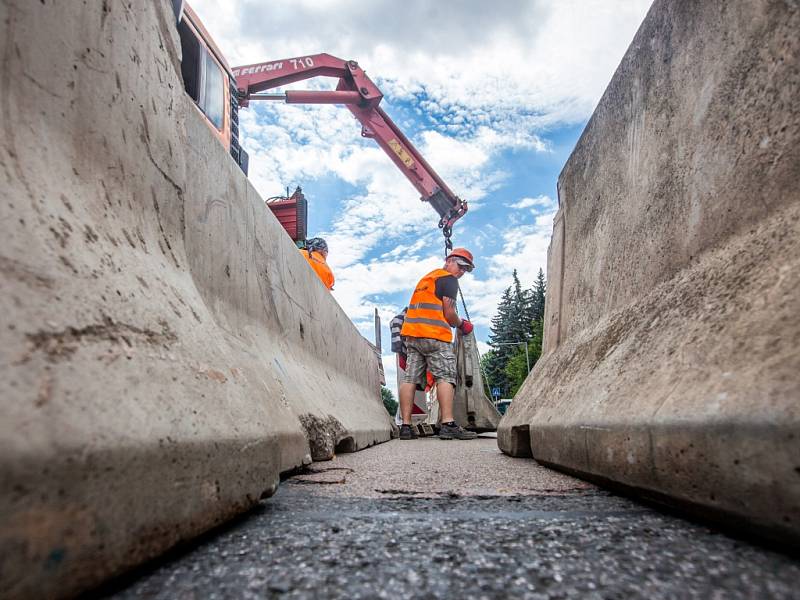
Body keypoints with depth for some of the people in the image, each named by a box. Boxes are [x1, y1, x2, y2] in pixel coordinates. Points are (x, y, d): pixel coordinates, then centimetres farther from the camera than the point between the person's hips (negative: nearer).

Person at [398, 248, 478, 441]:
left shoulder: (426, 278, 29)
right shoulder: (448, 279, 2)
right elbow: (448, 313, -6)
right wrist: (461, 324, 11)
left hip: (412, 334, 8)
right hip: (434, 336, -8)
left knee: (410, 378, 1)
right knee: (445, 377, -9)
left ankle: (405, 426, -1)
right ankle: (448, 425, -17)